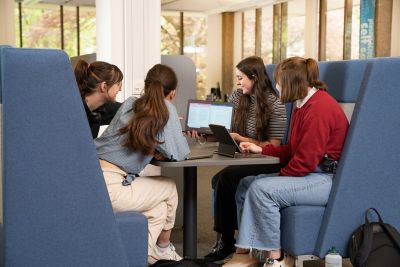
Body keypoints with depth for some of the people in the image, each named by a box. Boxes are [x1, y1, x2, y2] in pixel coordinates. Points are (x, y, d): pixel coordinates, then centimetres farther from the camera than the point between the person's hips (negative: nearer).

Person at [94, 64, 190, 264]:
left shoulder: (128, 103, 17)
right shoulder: (166, 109, -1)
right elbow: (180, 153, -3)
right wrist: (159, 151, 17)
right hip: (109, 186, -7)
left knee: (158, 208, 24)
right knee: (169, 188, 20)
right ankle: (162, 248, 35)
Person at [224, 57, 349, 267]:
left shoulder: (319, 108, -20)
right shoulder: (304, 105, 13)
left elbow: (305, 161, -22)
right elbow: (292, 149, 18)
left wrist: (279, 177, -10)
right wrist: (260, 150, 13)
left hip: (327, 179, -11)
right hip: (311, 173, 11)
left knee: (261, 189, -26)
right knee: (246, 185, 4)